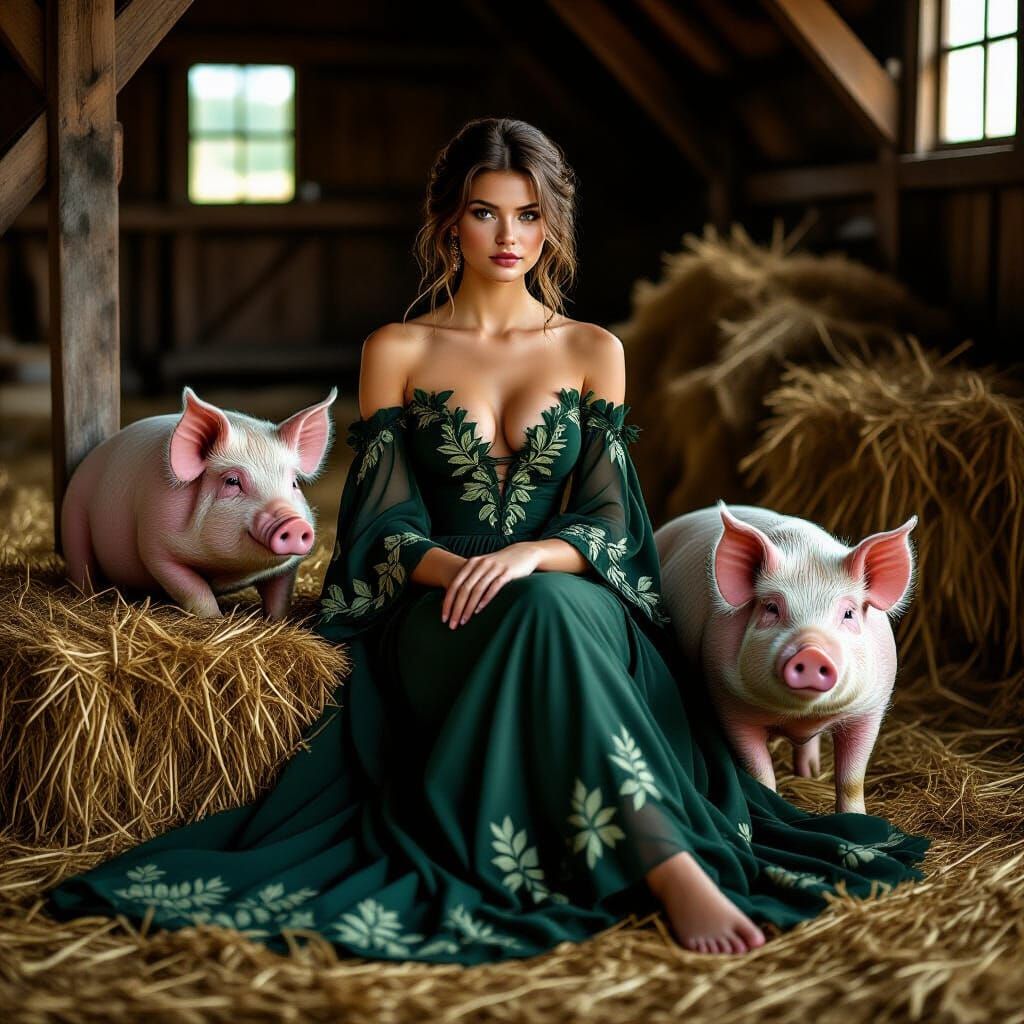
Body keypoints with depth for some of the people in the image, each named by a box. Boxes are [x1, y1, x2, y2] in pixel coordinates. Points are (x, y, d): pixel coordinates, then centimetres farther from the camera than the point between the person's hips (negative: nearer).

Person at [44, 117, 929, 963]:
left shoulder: (593, 351, 12)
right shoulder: (397, 351, 10)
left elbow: (605, 522, 3)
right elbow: (383, 525, 2)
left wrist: (532, 556, -20)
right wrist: (459, 570, -19)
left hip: (577, 605, 1)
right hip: (440, 617, -1)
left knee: (549, 601, -38)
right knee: (545, 609, -38)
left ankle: (675, 873, -39)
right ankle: (674, 873, -46)